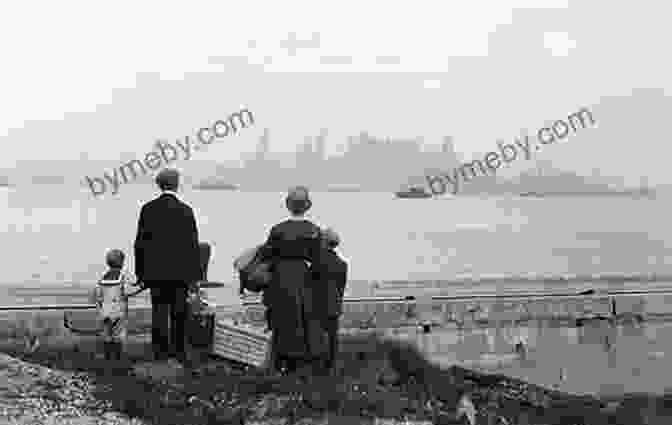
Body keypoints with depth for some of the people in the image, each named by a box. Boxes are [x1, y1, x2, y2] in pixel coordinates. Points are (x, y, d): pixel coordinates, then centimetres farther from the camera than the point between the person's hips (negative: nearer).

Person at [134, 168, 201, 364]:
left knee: (159, 312, 6)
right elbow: (192, 244, -6)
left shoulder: (148, 209, -1)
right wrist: (195, 274, 0)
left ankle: (160, 353, 7)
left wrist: (141, 271, 8)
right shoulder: (185, 210, -7)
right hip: (179, 271, -2)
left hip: (155, 272, 2)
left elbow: (140, 242, 1)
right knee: (178, 313, 8)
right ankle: (177, 351, 11)